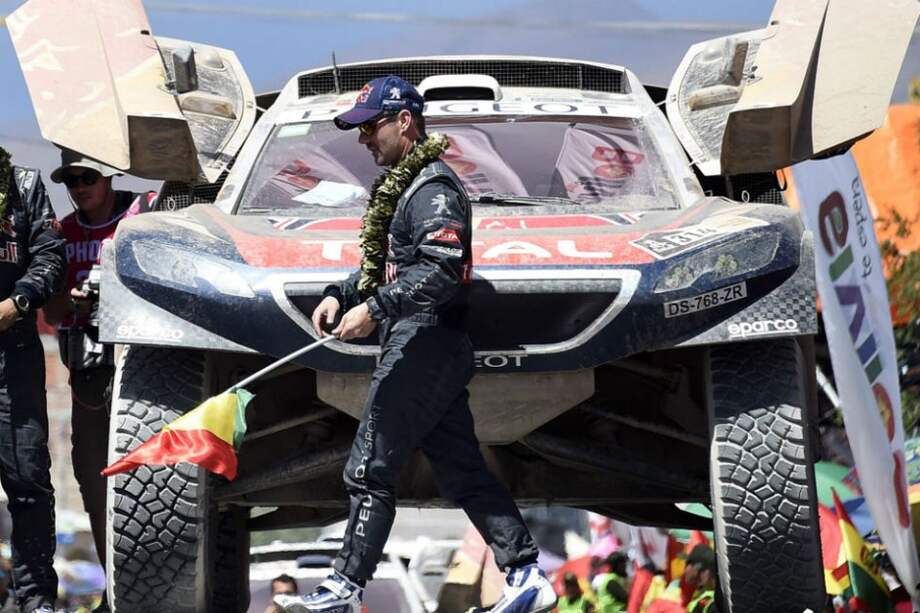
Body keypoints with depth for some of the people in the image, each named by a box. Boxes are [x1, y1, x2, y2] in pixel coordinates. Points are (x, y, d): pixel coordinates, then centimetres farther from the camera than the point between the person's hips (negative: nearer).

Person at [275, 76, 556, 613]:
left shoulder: (434, 188, -11)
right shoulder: (401, 186, 21)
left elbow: (443, 271, -23)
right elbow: (384, 265, 27)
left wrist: (376, 309, -26)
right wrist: (340, 295, 10)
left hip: (427, 342, -10)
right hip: (431, 349, 10)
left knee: (370, 470, -7)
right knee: (463, 472, 8)